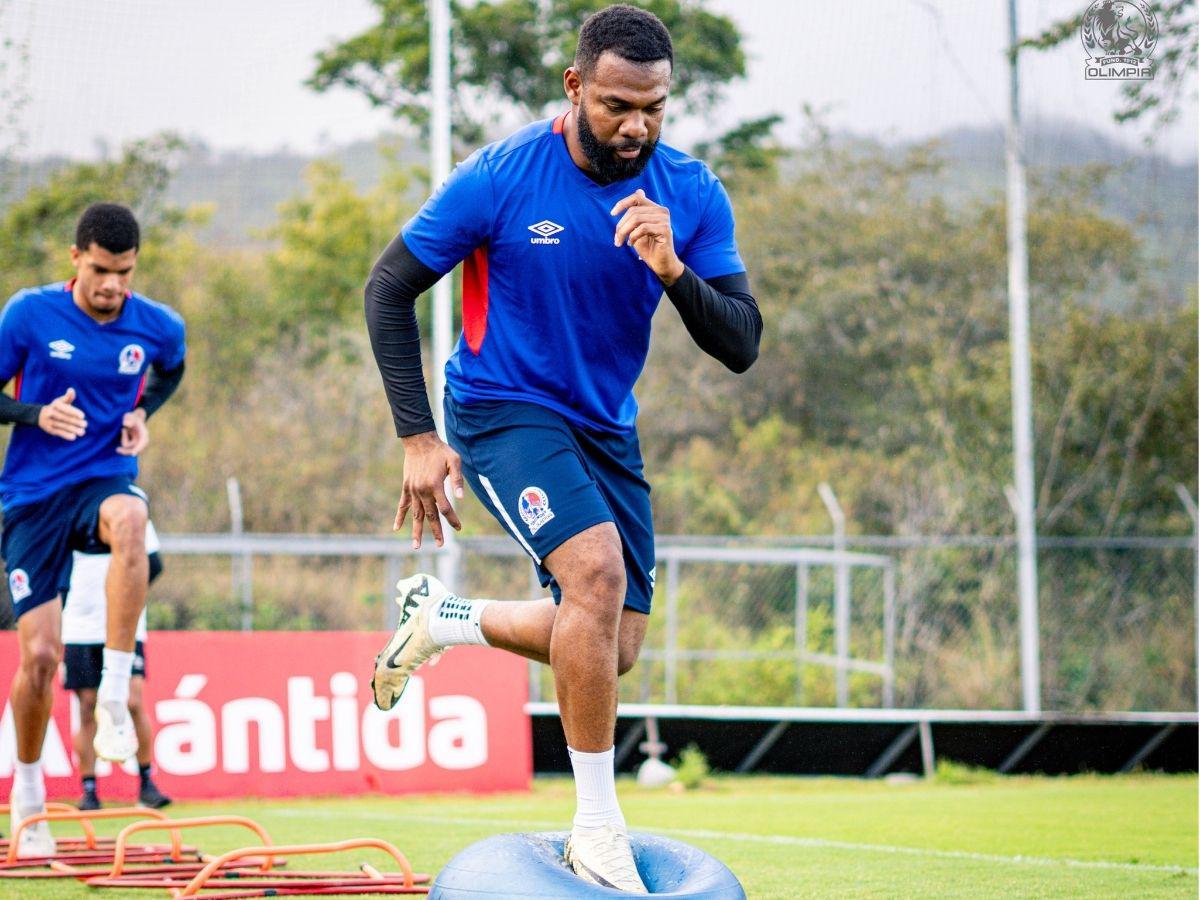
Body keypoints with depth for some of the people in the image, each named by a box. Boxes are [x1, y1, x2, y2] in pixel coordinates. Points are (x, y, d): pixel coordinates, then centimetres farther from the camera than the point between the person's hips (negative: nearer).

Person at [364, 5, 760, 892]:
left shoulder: (692, 195, -10)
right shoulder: (501, 178, -19)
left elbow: (741, 345, -11)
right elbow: (390, 288, -10)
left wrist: (674, 271, -31)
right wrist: (417, 437, -14)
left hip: (605, 427, 6)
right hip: (502, 410, -5)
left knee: (614, 650, 7)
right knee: (598, 566, -29)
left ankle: (443, 619, 34)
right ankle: (596, 820, -19)